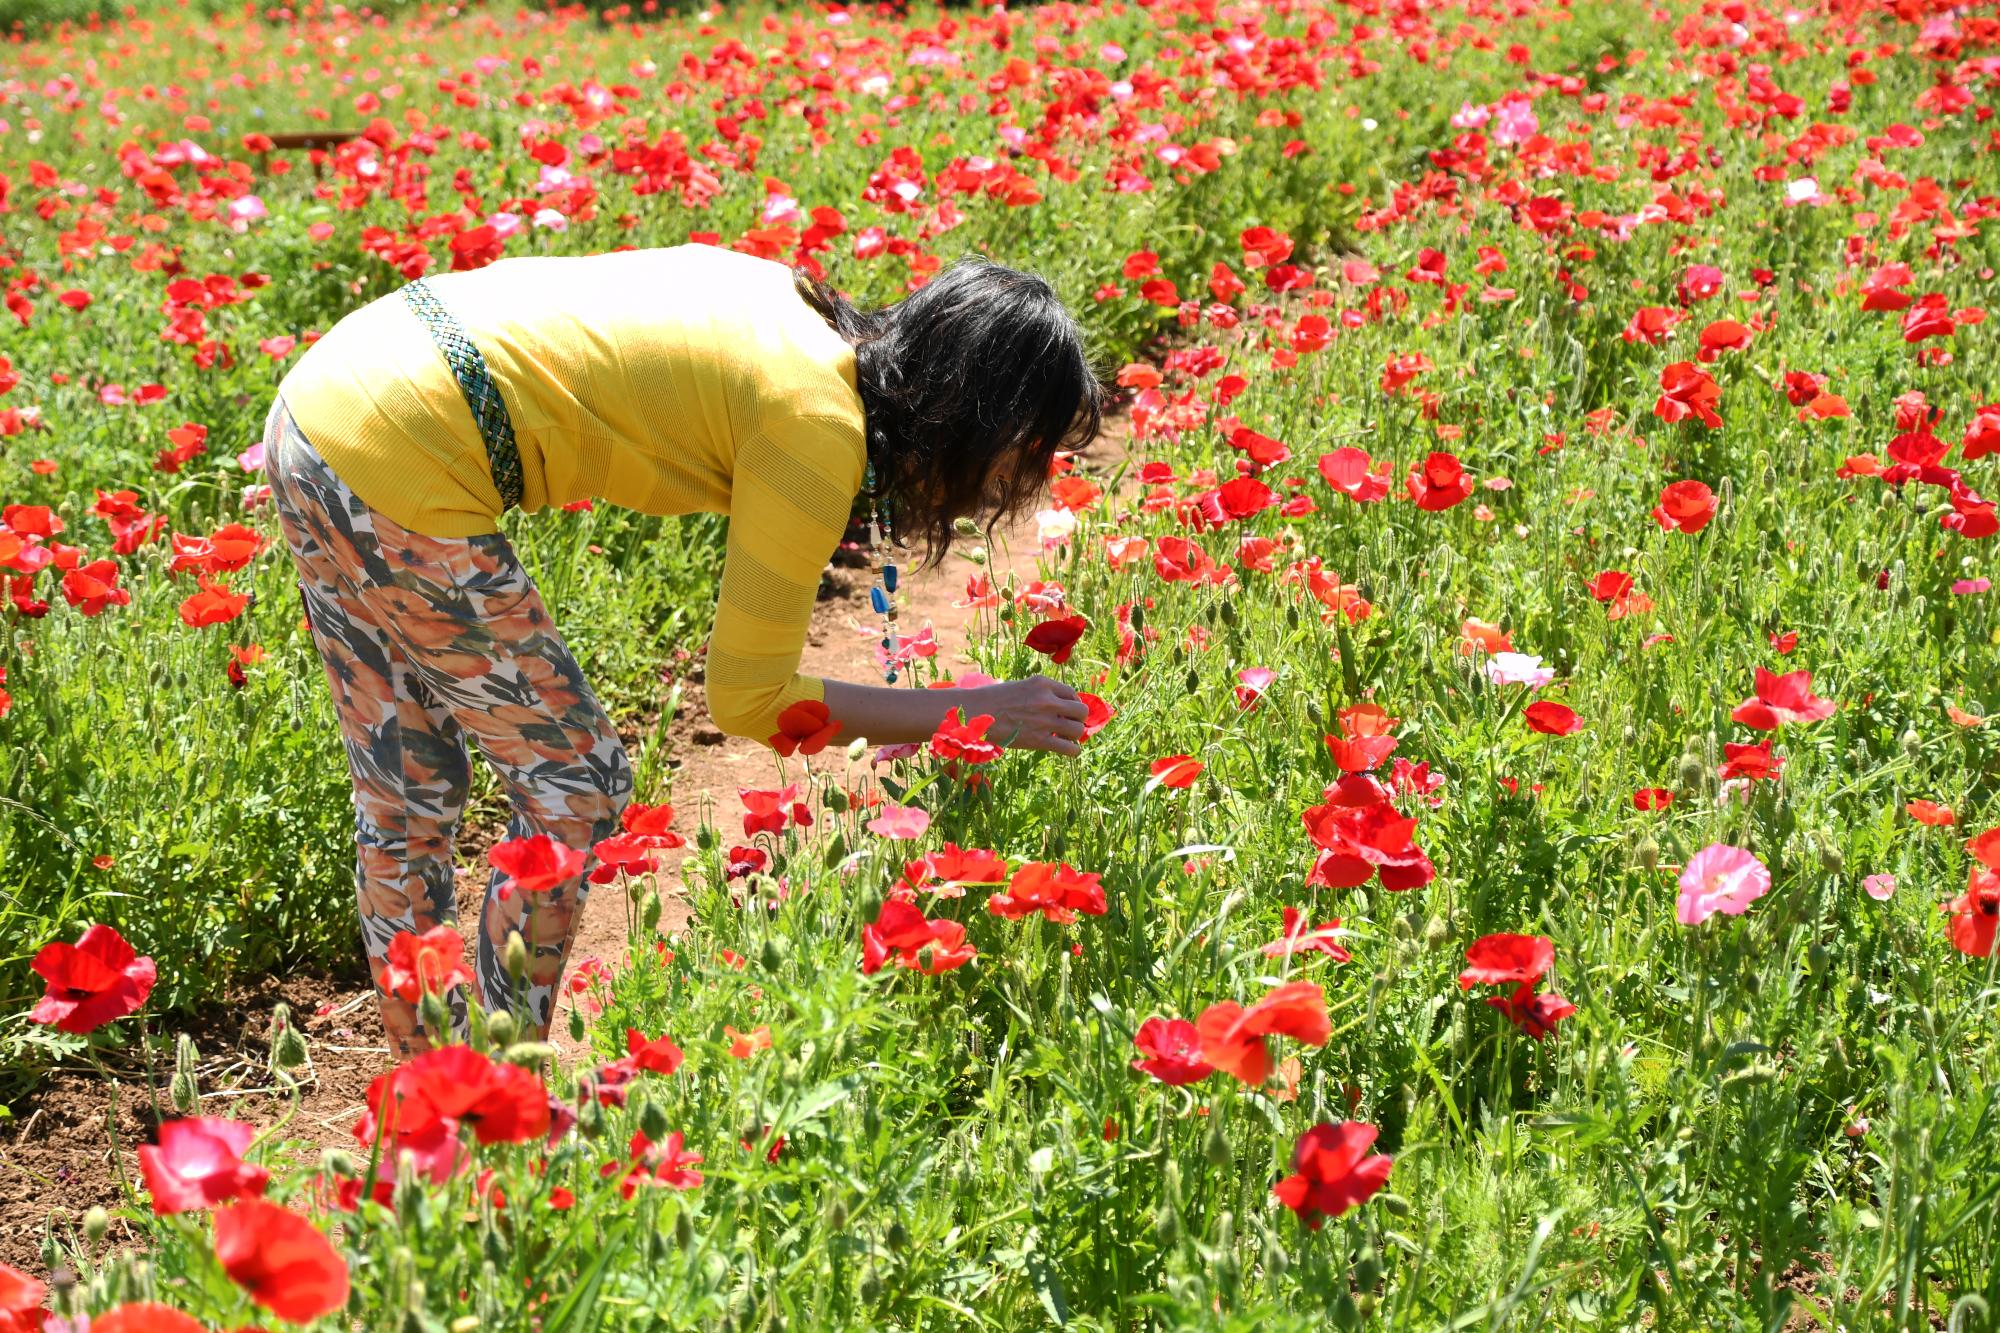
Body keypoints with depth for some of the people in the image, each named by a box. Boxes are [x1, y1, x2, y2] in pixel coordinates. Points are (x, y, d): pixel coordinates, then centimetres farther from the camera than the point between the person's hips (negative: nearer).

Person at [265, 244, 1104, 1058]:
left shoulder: (798, 309, 10)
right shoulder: (820, 426, -14)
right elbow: (749, 699, -9)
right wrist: (977, 716, -3)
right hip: (397, 471, -9)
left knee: (408, 796, 19)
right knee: (577, 788, 3)